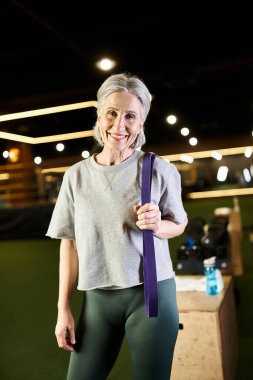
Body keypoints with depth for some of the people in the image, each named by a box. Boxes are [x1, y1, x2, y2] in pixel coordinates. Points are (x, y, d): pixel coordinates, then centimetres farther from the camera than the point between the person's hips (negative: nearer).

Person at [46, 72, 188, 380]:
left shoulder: (159, 170, -5)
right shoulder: (77, 175, 1)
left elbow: (179, 225, 7)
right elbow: (70, 242, 5)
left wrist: (157, 225, -16)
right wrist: (63, 308, 4)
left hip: (151, 292, -2)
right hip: (97, 297, 2)